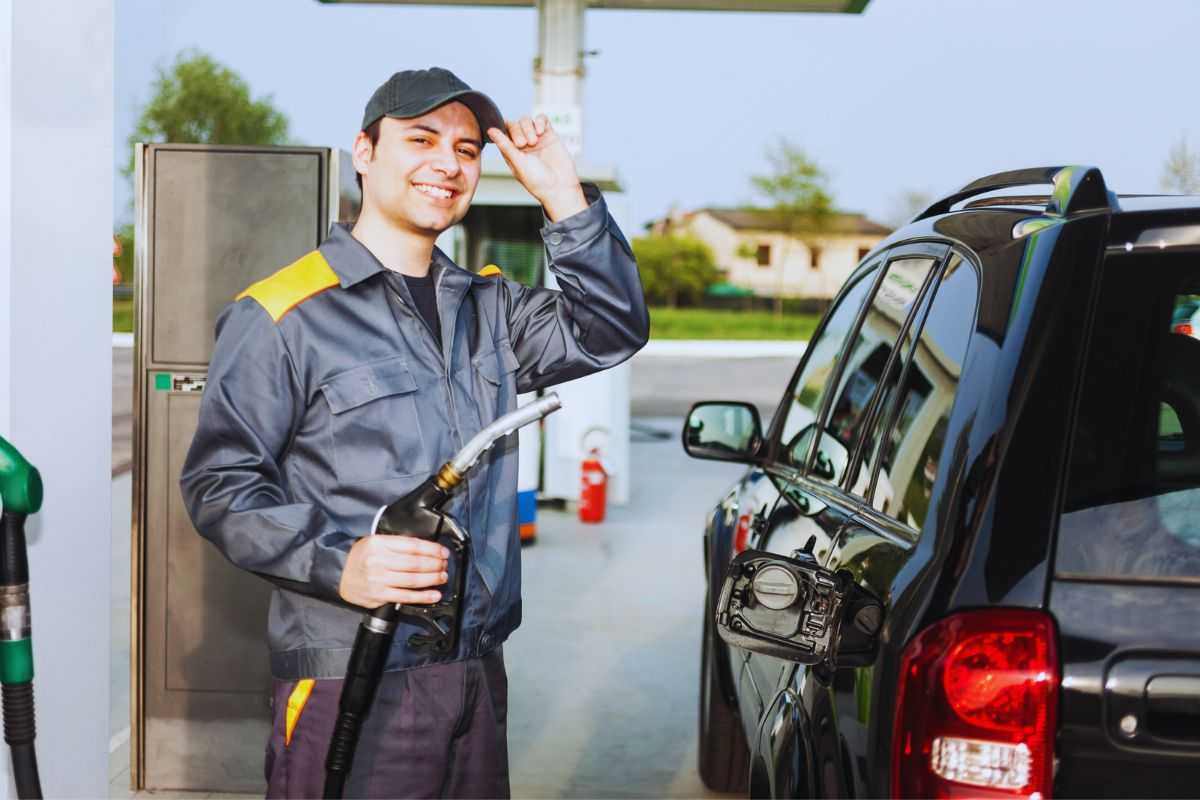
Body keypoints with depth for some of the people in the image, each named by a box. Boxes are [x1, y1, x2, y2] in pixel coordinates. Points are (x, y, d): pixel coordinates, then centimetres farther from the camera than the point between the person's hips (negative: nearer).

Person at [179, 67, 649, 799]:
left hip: (478, 672, 6)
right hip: (350, 682, -6)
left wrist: (564, 198, -1)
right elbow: (220, 482, -8)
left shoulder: (488, 308, 16)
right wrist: (337, 563, -22)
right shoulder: (283, 317, -6)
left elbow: (611, 331, 7)